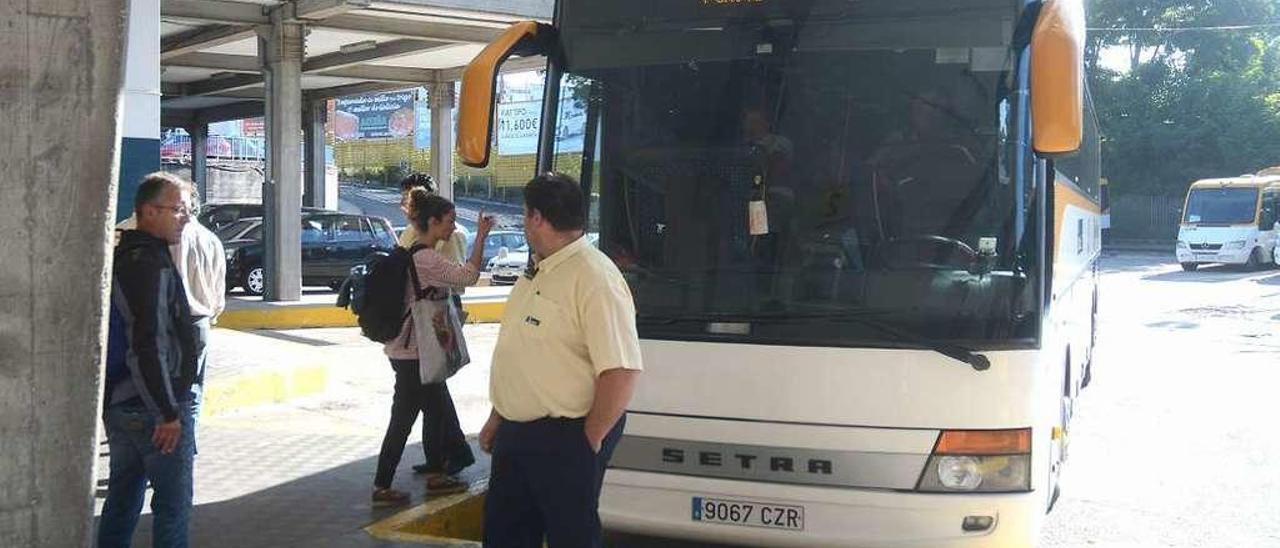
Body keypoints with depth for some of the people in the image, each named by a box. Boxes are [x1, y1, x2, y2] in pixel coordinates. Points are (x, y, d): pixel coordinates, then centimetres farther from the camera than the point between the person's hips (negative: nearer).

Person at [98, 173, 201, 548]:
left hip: (119, 402, 9)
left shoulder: (123, 257, 12)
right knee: (173, 504, 0)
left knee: (122, 498, 17)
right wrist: (168, 413, -21)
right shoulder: (151, 264, -18)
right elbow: (148, 345, -24)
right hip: (154, 407, -9)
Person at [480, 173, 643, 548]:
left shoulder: (594, 278, -20)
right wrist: (496, 418, 21)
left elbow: (621, 371, -26)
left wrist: (589, 440, -18)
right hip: (515, 432, 9)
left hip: (564, 440, -9)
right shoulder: (536, 273, 12)